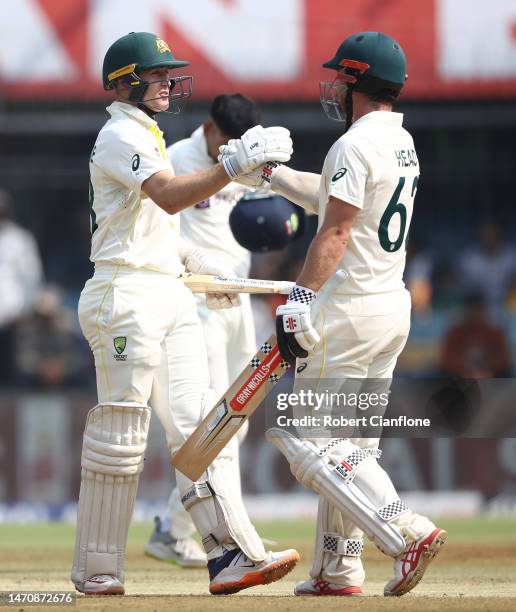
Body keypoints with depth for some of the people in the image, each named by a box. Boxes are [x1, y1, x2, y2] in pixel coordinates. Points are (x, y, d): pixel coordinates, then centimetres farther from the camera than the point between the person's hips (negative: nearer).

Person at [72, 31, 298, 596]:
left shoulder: (145, 137, 22)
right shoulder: (120, 136, -10)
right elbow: (170, 196, -26)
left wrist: (191, 259, 18)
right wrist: (236, 164, -35)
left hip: (170, 294, 10)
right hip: (127, 294, -10)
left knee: (198, 424, -1)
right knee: (120, 434, -7)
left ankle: (232, 553, -9)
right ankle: (96, 570, 0)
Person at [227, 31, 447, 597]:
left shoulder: (355, 144, -15)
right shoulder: (402, 143, 14)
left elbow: (335, 231, -22)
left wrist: (298, 303, -24)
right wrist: (262, 171, 30)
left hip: (349, 310, -9)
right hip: (395, 308, 9)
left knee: (304, 435, -7)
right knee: (350, 443, 14)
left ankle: (408, 532, -18)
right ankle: (338, 571, 15)